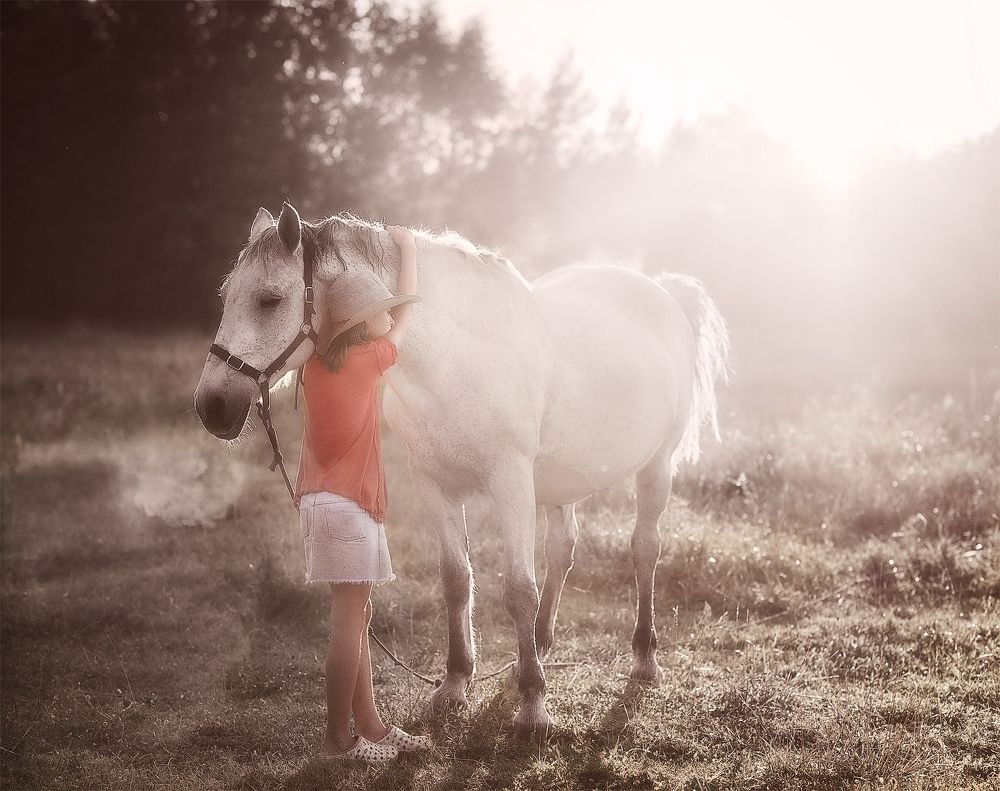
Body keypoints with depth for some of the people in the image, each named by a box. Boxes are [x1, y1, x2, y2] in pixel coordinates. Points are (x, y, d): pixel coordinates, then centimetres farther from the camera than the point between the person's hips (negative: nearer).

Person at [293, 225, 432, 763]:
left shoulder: (315, 365, 5)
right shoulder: (368, 361, -12)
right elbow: (409, 307, 3)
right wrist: (406, 246, 15)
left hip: (321, 498, 8)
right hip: (349, 505, -8)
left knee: (356, 618, 13)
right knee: (350, 623, -2)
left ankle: (369, 725, 19)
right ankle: (338, 739, 3)